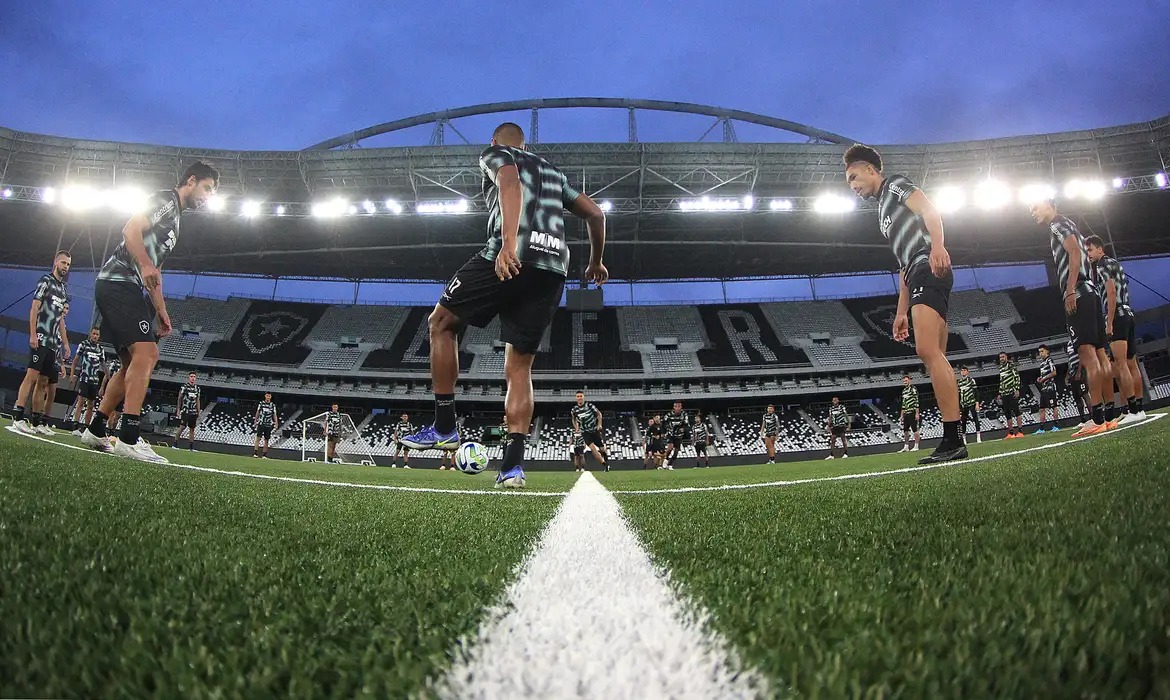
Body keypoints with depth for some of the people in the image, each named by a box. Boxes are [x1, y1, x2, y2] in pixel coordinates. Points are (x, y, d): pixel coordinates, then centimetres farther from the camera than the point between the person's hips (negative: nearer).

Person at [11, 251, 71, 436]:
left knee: (43, 382, 6)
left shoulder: (64, 290, 21)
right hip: (40, 338, -7)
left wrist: (65, 343, 19)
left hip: (53, 342, 7)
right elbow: (34, 308, -7)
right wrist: (32, 334, -17)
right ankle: (17, 417, -17)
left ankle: (35, 422, 7)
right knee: (32, 376, -15)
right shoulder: (45, 281, 1)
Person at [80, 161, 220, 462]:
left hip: (129, 289, 11)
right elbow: (131, 229, -18)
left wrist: (161, 310, 23)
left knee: (134, 363, 11)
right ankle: (128, 438, -26)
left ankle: (95, 431, 17)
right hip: (119, 282, -11)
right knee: (147, 352, -21)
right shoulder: (166, 200, -1)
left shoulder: (176, 219, 27)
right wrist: (145, 265, -33)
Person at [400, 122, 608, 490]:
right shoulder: (553, 171, 33)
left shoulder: (494, 154, 15)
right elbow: (596, 214, 29)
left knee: (442, 323, 14)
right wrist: (595, 262, 43)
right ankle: (513, 464, -1)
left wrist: (510, 241, -25)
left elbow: (510, 184, -9)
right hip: (554, 268, 6)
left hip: (512, 257, -6)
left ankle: (444, 426, 12)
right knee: (519, 366, 10)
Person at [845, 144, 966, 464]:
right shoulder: (884, 209, 33)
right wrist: (901, 311, 25)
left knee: (927, 351, -22)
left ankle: (953, 439, -26)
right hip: (918, 274, 10)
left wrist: (936, 246, -29)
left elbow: (929, 210, -10)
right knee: (934, 357, 2)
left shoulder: (895, 183, 9)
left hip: (929, 267, -10)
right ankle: (952, 441, -1)